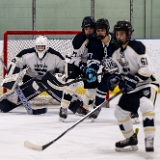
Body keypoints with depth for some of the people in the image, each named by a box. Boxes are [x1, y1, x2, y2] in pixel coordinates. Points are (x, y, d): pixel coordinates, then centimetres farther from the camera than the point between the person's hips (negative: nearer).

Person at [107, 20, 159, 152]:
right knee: (120, 111, 7)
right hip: (132, 88, 9)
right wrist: (117, 78, 1)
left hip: (147, 83, -9)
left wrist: (135, 79, -29)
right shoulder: (117, 53, 8)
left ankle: (149, 139, -31)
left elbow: (147, 68, -23)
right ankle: (131, 139, 26)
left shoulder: (136, 46, -18)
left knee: (146, 105, -34)